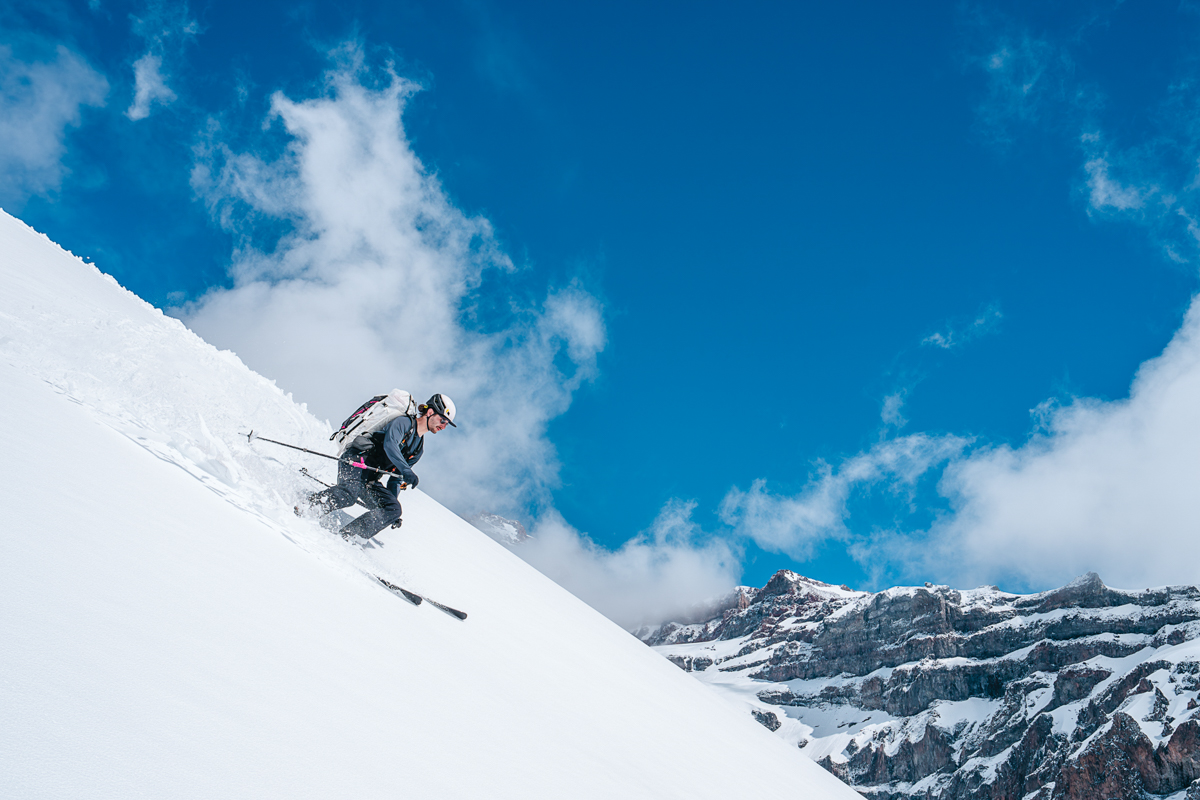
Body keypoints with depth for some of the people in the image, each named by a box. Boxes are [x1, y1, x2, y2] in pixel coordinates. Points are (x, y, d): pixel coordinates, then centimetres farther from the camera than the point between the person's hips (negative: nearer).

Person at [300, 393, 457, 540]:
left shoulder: (419, 448, 21)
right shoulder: (404, 422, -3)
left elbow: (397, 477, 26)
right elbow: (390, 444, -23)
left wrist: (392, 499, 17)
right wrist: (406, 470, -35)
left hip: (371, 480, 8)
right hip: (357, 462, -8)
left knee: (394, 509, -12)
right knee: (349, 494, -35)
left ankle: (347, 535, -21)